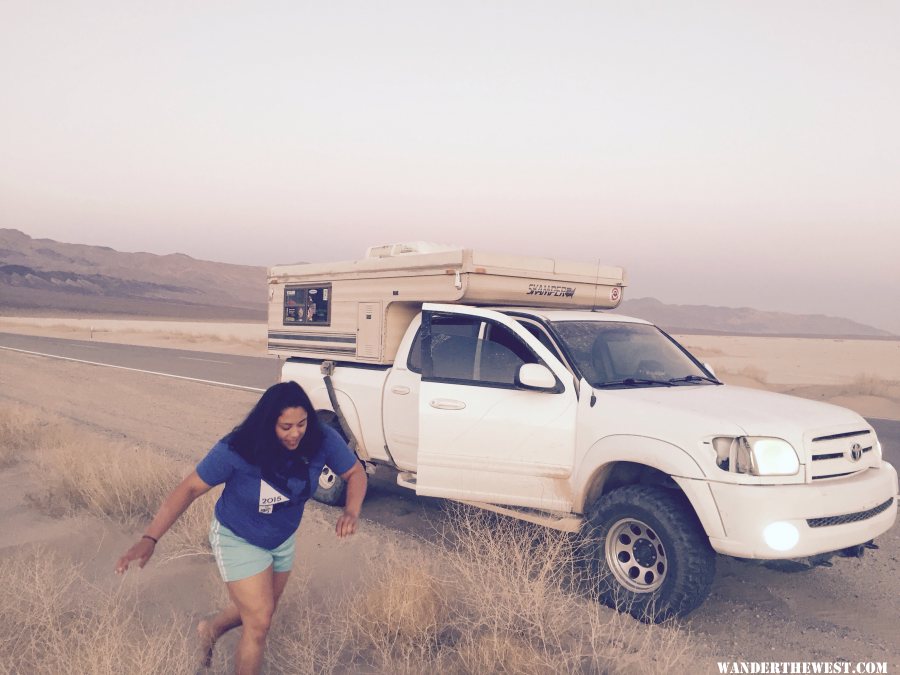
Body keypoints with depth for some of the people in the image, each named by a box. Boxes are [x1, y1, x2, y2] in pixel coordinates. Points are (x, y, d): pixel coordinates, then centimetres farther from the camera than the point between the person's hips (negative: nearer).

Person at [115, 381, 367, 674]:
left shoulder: (321, 441, -26)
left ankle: (210, 630, 57)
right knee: (259, 623, -5)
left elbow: (356, 472, -14)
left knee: (253, 611, 24)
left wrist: (351, 511, -35)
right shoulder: (237, 450, -33)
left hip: (283, 540, 5)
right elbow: (190, 488, -26)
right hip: (238, 540, -5)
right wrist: (149, 538, -34)